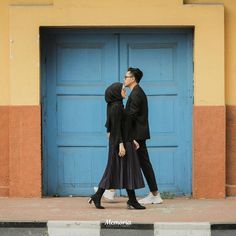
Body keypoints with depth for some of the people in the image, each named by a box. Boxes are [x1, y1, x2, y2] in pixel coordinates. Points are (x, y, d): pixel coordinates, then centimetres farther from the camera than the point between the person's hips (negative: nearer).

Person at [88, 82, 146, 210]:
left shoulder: (117, 105, 15)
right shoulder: (116, 106, -15)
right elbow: (116, 127, -20)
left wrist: (132, 140, 20)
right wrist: (121, 144, -22)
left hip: (124, 140, 10)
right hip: (119, 141, -10)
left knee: (112, 171, 9)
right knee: (128, 170, -4)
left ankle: (97, 196, 8)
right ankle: (132, 201, 1)